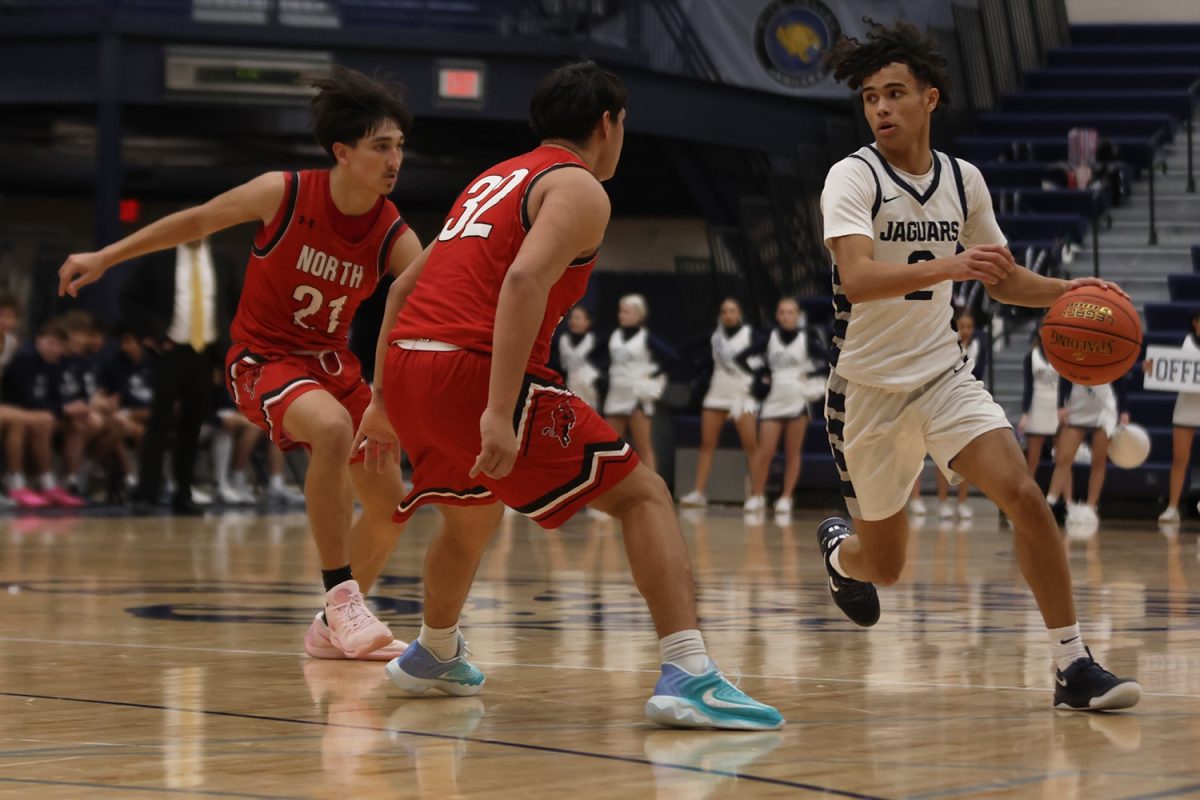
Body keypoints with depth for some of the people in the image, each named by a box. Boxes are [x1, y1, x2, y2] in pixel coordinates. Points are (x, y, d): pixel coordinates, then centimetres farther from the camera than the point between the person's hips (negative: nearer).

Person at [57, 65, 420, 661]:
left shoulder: (394, 238, -12)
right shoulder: (284, 194, -18)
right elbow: (197, 221, -3)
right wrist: (104, 258, 2)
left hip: (331, 361, 5)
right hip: (264, 359, -5)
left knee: (390, 504, 5)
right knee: (333, 429, -37)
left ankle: (334, 628, 26)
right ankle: (340, 595, -29)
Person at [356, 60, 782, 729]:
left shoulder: (494, 180, 27)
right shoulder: (579, 189, 0)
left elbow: (405, 287, 29)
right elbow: (524, 280, -19)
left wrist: (385, 404, 34)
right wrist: (499, 413, -26)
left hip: (405, 366, 8)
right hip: (474, 371, -8)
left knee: (473, 512, 35)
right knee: (642, 494, -5)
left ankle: (435, 656, 54)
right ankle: (689, 677, -20)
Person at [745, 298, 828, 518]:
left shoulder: (808, 338, -2)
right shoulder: (770, 338, 6)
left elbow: (829, 362, -5)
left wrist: (812, 376, -12)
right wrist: (764, 376, 5)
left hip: (798, 401, -2)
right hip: (773, 400, 2)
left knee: (792, 453, 2)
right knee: (765, 452, -4)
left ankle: (786, 498, 8)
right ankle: (756, 496, 5)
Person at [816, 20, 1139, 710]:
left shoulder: (964, 181, 3)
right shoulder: (852, 177, -13)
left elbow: (1003, 278, 16)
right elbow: (857, 278, -30)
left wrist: (1066, 291, -4)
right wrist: (948, 266, -45)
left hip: (944, 373, 3)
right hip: (868, 387, -3)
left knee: (1024, 496, -21)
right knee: (884, 566, 8)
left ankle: (1074, 665, -14)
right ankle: (840, 551, 47)